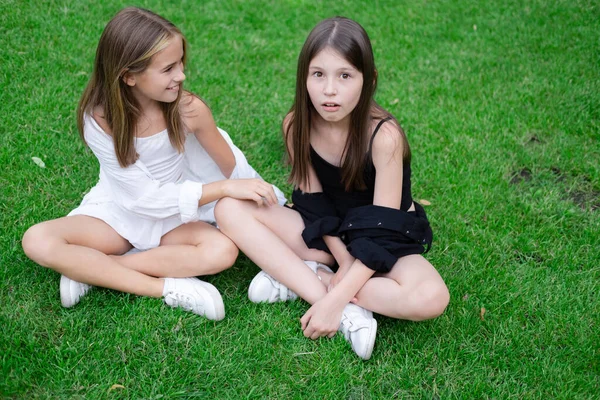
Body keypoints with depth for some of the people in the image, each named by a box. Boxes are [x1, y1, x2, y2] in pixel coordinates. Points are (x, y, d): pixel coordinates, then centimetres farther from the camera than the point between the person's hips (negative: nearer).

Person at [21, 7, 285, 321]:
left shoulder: (188, 109, -20)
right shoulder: (99, 119, -22)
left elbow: (231, 169, -6)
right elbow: (147, 197, -26)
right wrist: (224, 188, -32)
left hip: (174, 215, 1)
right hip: (119, 212, -1)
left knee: (223, 251, -30)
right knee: (37, 241, -26)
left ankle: (89, 268, -19)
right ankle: (167, 287, -25)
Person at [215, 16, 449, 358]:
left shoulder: (384, 136, -26)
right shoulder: (296, 125, -13)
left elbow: (382, 231, -25)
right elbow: (313, 203, -5)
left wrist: (336, 297, -31)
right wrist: (343, 260, -17)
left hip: (385, 241, -3)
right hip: (326, 236, 4)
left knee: (431, 298, -35)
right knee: (229, 209, -17)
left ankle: (299, 279, -19)